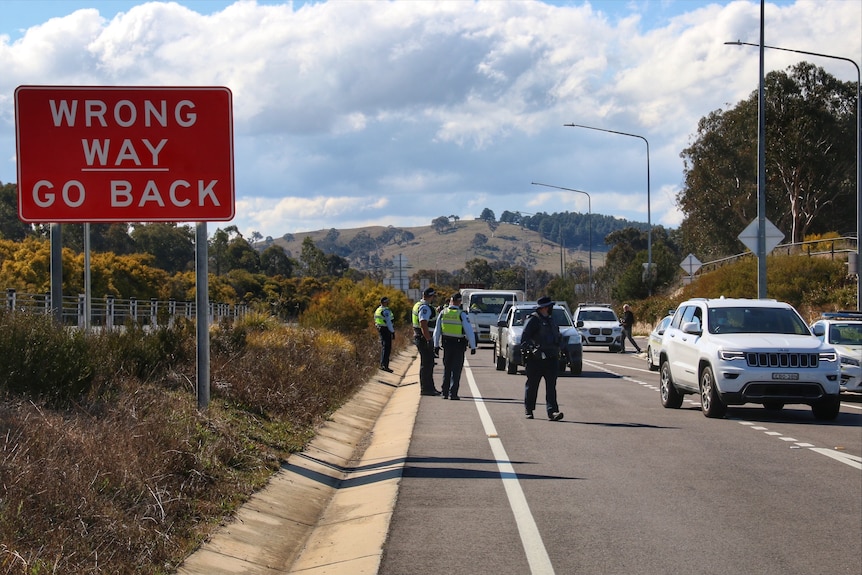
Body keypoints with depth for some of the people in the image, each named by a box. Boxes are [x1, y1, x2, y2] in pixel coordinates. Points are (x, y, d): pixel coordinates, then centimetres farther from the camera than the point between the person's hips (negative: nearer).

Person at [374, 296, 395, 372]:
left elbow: (376, 321, 19)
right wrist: (392, 332, -14)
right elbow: (389, 322, -19)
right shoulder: (386, 311, -16)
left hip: (380, 329, 10)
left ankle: (382, 364, 20)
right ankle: (384, 365, -18)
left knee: (383, 347, 16)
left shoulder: (378, 310, 13)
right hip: (386, 330, -10)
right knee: (387, 348, -11)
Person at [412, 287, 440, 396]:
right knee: (426, 364, -7)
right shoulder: (425, 307, -18)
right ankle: (426, 389, -5)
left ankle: (430, 388, 21)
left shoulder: (418, 305, 17)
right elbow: (423, 325, -26)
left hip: (420, 338, 11)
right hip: (424, 338, -11)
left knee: (429, 363, 15)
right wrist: (429, 340, -26)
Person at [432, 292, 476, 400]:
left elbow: (437, 330, 7)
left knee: (446, 369, 15)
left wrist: (436, 344, 16)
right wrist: (473, 346, -6)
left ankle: (445, 393, 15)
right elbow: (469, 331, -12)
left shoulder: (443, 313, 1)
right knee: (456, 370, 1)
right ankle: (453, 393, -5)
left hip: (446, 343, 4)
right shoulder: (462, 315, -11)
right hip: (459, 345, -4)